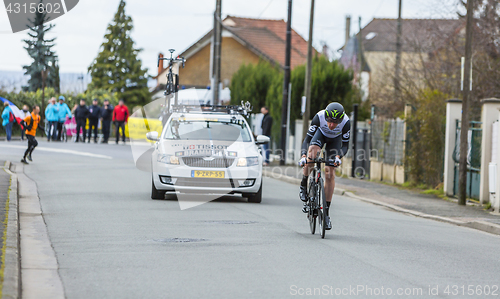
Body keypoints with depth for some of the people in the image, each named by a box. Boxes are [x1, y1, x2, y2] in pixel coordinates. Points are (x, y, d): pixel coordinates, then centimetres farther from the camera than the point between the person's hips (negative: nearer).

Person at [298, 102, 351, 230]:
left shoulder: (346, 122, -36)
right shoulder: (319, 117, -37)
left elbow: (345, 145, -25)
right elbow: (308, 138, -31)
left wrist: (338, 156, -44)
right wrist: (303, 155, -46)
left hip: (335, 139, 0)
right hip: (321, 134, 0)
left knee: (329, 174, -8)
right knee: (312, 152, -35)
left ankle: (326, 212, 0)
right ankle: (303, 185, -14)